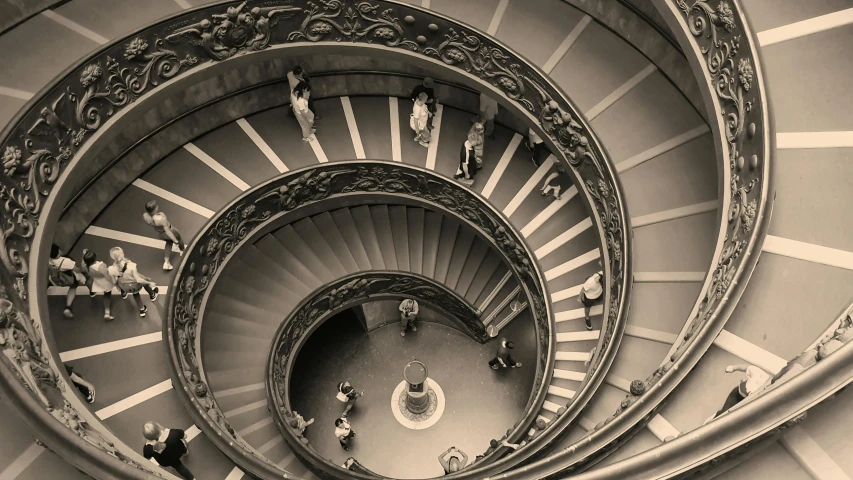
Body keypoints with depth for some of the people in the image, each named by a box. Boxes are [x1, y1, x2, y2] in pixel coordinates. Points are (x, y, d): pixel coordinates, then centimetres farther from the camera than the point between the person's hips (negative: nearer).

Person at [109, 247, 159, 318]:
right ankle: (152, 295, 55)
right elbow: (138, 280, -29)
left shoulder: (111, 269, -25)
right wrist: (150, 283, -12)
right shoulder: (131, 266, -36)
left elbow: (115, 282, -7)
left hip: (125, 288, 3)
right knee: (144, 280, 31)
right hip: (135, 286, -3)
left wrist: (119, 287, 14)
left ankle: (142, 310, 44)